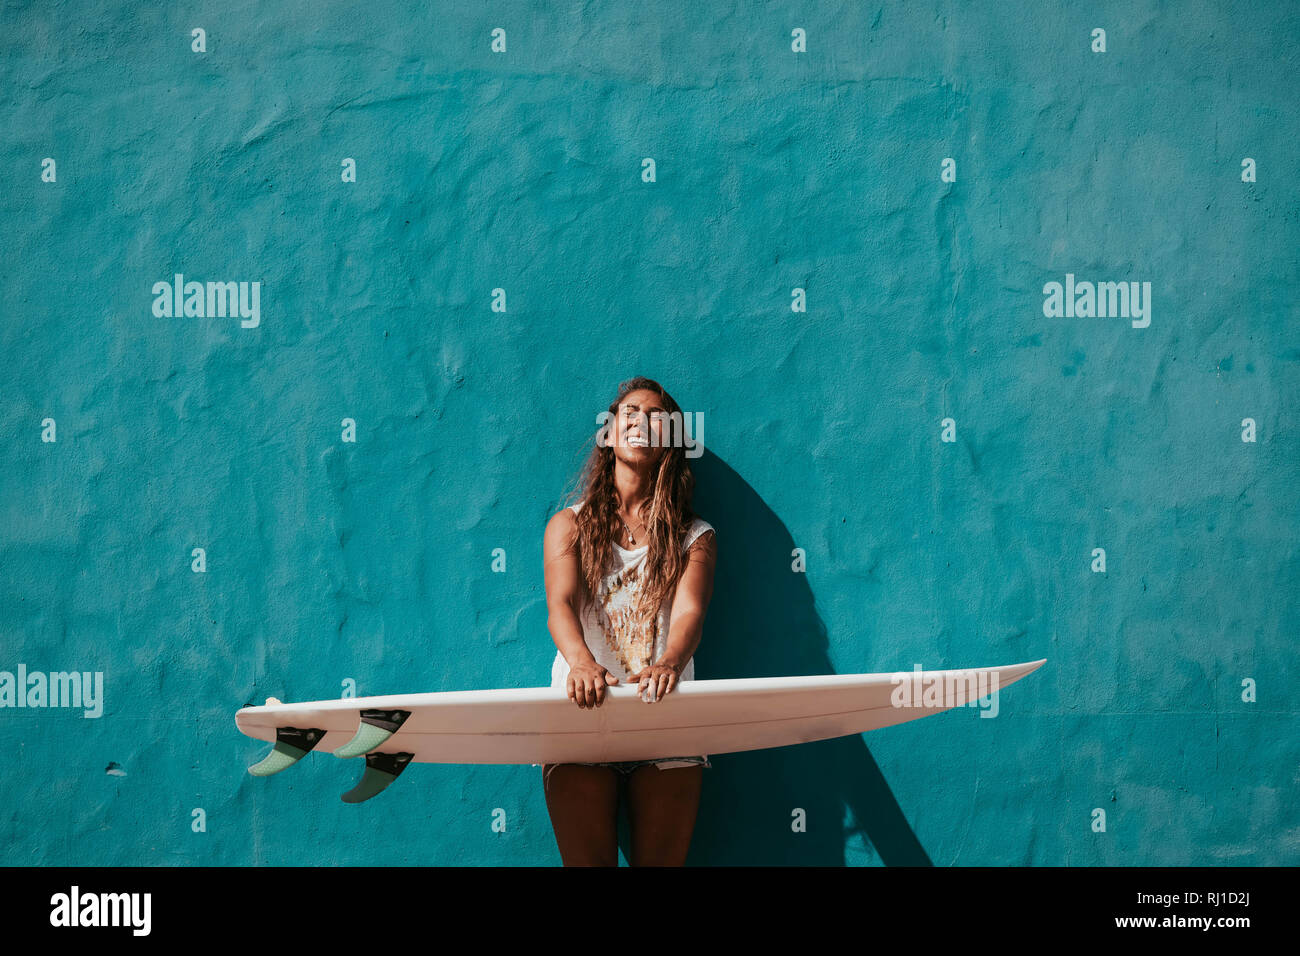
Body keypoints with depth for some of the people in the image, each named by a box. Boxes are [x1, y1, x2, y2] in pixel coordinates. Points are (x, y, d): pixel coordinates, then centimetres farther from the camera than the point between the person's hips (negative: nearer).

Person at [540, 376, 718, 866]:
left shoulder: (694, 535, 10)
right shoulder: (569, 525, 11)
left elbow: (689, 611, -8)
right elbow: (560, 604, -7)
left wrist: (669, 663, -32)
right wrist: (581, 661, -30)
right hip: (581, 716, 0)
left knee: (660, 861, -2)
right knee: (586, 861, -6)